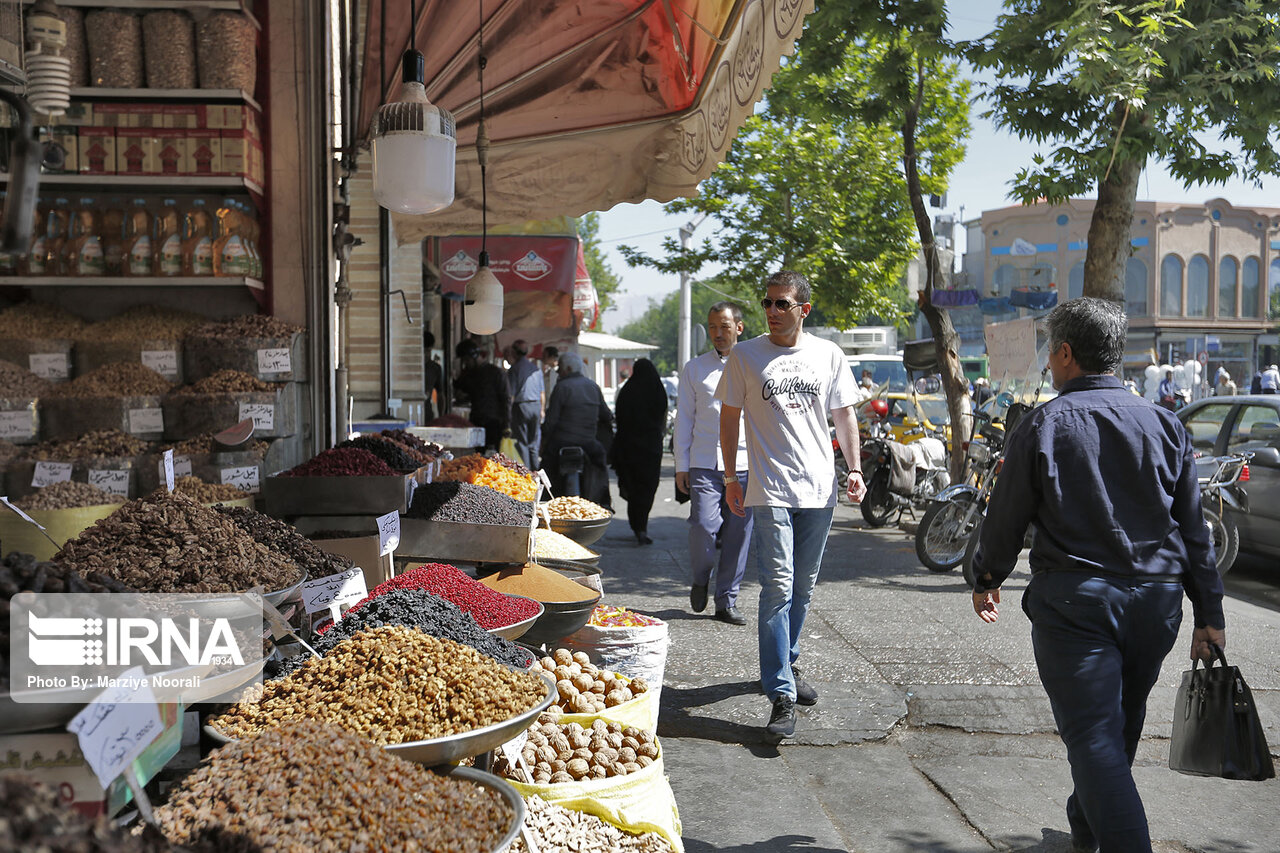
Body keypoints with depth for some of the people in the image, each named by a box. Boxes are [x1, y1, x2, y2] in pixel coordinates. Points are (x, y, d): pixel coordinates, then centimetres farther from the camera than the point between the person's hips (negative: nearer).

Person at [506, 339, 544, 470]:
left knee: (522, 443, 1)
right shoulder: (537, 369, 8)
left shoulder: (513, 370, -6)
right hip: (536, 405, 4)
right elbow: (542, 394, 10)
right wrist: (542, 411, 19)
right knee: (534, 443, 11)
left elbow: (512, 394, -7)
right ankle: (535, 471, 12)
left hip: (521, 406, -4)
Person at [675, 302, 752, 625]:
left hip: (745, 464, 1)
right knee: (704, 526, -14)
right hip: (704, 463, 0)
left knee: (738, 535, 1)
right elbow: (684, 419, 11)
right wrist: (681, 466, 6)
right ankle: (699, 579, 15)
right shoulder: (694, 369, 10)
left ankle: (726, 601, 15)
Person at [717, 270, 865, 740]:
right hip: (770, 490, -3)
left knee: (804, 586, 13)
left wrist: (855, 469, 4)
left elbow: (844, 414, 13)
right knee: (777, 587, -10)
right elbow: (729, 416, 6)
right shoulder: (745, 355, 0)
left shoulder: (828, 354, 6)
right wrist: (730, 477, 4)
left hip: (820, 490, 3)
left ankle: (786, 663, 33)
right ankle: (782, 695, -8)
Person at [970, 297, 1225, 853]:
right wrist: (1210, 615, 12)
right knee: (1121, 726, 22)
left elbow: (1006, 519, -2)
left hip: (1074, 599, -5)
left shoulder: (1042, 426, -6)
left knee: (1093, 736, -2)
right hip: (1157, 598, 6)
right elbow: (1193, 529, 6)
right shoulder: (1164, 424, 5)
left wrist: (986, 581, 14)